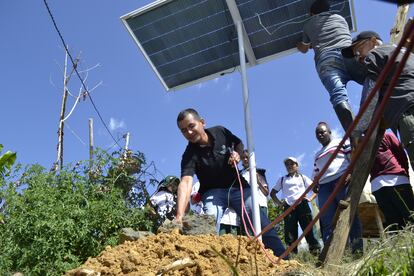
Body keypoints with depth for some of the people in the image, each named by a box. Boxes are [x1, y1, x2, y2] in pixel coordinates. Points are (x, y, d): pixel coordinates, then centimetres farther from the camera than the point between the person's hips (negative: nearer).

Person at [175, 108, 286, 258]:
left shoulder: (220, 132, -10)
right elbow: (186, 182, -38)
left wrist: (238, 154, -14)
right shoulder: (189, 155, -21)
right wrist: (179, 216, -52)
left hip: (237, 185, 2)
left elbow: (239, 143, 11)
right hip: (213, 192, -2)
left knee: (260, 218, -12)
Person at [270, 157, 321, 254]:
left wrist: (311, 198, 1)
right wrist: (279, 203, 7)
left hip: (302, 205, -1)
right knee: (290, 233, -6)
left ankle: (316, 250, -10)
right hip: (288, 207, 1)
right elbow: (272, 193, 22)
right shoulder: (282, 179, 21)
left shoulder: (303, 178, 19)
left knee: (308, 230, -9)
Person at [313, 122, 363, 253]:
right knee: (327, 222, -6)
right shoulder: (317, 155, 30)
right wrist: (314, 184, 9)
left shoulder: (341, 142, 14)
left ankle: (357, 249, -13)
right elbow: (315, 174, 29)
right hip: (324, 187, 5)